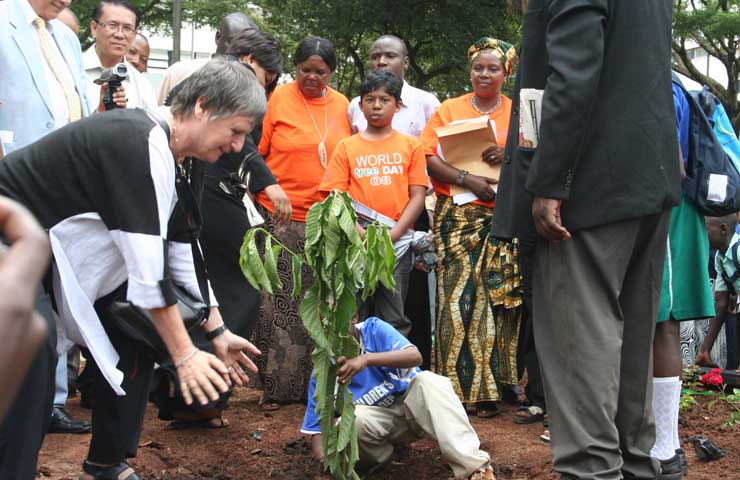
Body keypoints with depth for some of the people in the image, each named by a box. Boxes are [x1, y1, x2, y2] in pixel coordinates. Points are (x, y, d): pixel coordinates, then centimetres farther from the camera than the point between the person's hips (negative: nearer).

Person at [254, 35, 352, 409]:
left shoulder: (341, 105, 9)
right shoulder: (277, 99, -2)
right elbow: (256, 154, -1)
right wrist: (266, 194, -7)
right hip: (281, 217, -3)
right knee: (280, 302, 1)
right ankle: (276, 387, 9)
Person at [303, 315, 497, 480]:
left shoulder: (373, 328, -16)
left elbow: (415, 356, -30)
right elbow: (315, 427, -12)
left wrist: (366, 359, -44)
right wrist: (326, 460, -34)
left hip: (411, 400, 0)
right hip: (380, 419, 0)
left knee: (429, 381, -33)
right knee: (353, 418, -33)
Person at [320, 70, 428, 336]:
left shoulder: (411, 145, 9)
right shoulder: (346, 147, 9)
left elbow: (418, 196, 3)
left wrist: (392, 234, -9)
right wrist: (364, 235, -12)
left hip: (397, 241, 0)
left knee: (393, 319, 3)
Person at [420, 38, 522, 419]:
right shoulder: (448, 110, 11)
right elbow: (428, 158, 2)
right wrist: (468, 180, -12)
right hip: (458, 215, -1)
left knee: (498, 298, -5)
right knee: (459, 297, -9)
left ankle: (487, 387, 3)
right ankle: (460, 386, -4)